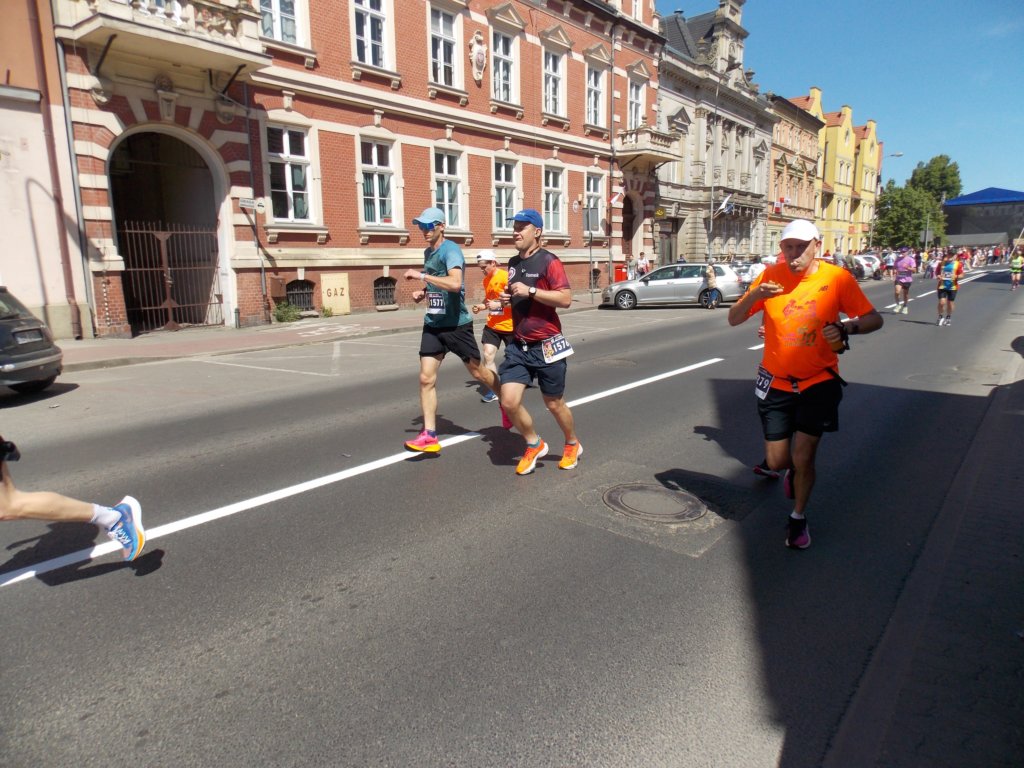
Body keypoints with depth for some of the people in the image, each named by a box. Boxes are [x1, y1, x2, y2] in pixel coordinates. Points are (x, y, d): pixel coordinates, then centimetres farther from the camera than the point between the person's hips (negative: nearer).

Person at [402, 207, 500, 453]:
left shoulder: (450, 249, -14)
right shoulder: (427, 252, 12)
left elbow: (455, 283, -32)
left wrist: (421, 275, -28)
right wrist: (423, 292, 8)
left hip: (456, 324, -7)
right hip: (432, 325, 7)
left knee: (478, 372, 7)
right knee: (426, 378, -3)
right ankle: (430, 436, 2)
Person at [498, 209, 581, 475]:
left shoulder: (549, 261, -10)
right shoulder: (513, 263, 12)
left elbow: (565, 299, -20)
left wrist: (530, 291, -22)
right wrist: (507, 299, 4)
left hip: (546, 346, -6)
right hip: (518, 345, 6)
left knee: (554, 404, 8)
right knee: (509, 402, -6)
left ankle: (573, 445, 35)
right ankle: (534, 445, 19)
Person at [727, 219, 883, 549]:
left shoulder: (837, 278, -9)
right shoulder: (771, 276, -6)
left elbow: (874, 318, -3)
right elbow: (733, 319, -6)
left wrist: (846, 327, -25)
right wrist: (755, 295, -26)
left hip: (819, 382, -1)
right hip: (776, 383, 2)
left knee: (802, 458, -3)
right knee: (776, 461, 4)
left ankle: (798, 517, 25)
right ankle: (795, 469, 44)